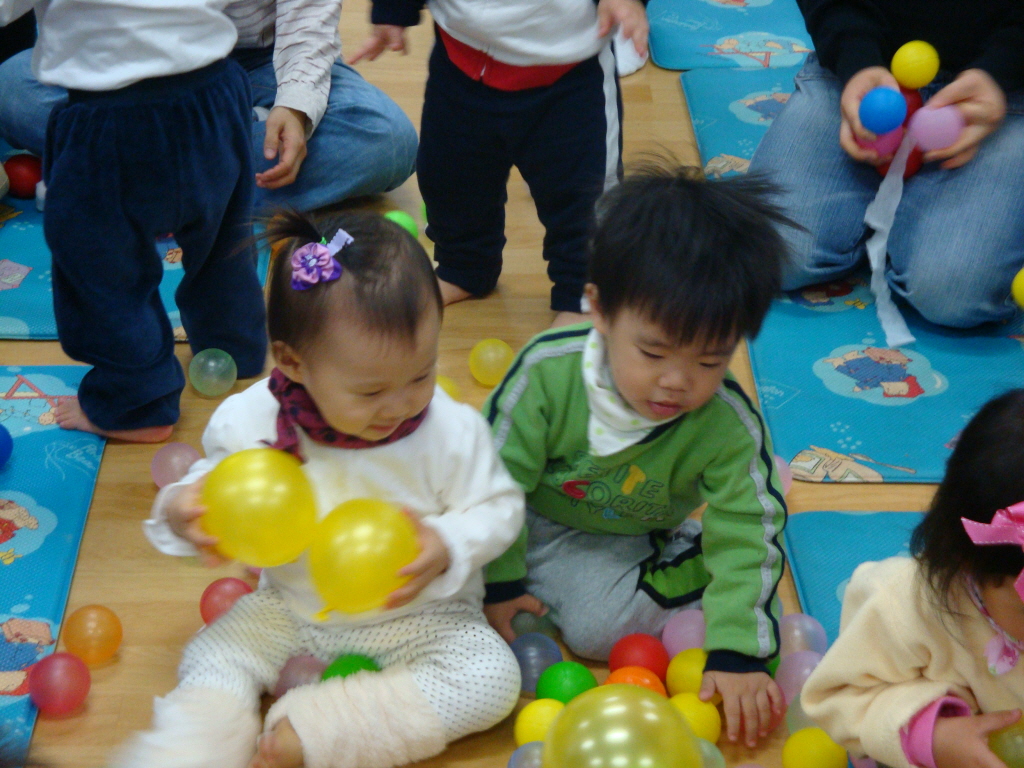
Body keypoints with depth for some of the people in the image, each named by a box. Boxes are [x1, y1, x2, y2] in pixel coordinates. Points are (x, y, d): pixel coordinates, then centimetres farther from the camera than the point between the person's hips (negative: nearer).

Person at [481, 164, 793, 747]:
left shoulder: (731, 428, -28)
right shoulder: (549, 370, -30)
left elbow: (747, 539, -23)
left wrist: (738, 656, -29)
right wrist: (498, 582, -13)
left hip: (626, 542, 0)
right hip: (529, 518, 1)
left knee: (597, 627, -23)